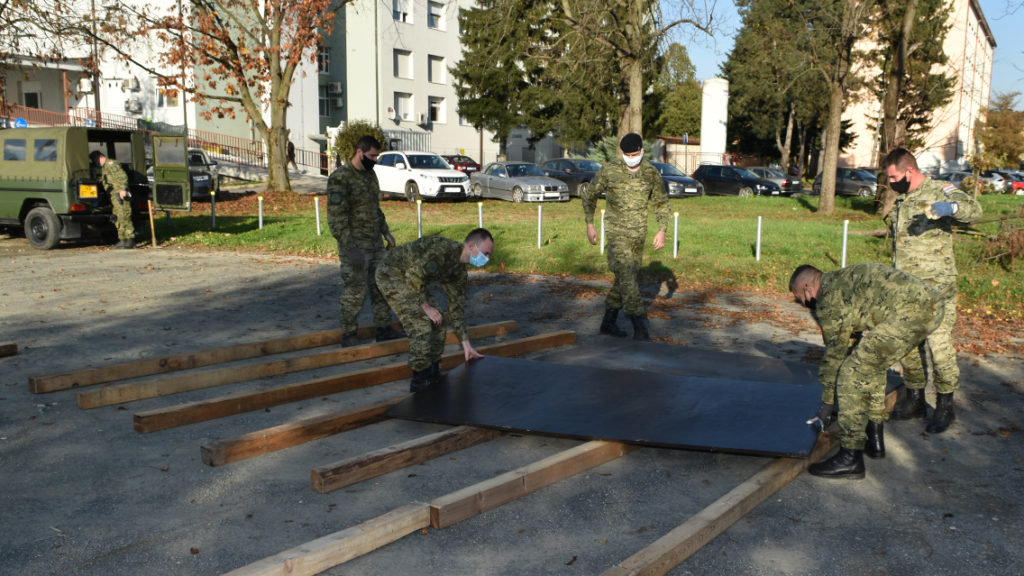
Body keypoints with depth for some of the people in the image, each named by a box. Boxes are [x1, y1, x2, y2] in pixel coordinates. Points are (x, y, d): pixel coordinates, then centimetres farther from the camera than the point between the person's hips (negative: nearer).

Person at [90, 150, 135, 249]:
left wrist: (123, 189, -24)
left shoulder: (111, 164, -5)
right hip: (114, 197, 10)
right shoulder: (103, 168, 27)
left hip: (120, 195, -10)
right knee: (117, 219, 9)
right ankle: (122, 239, 12)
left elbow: (122, 176, -16)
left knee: (124, 217, -13)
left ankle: (130, 240, -14)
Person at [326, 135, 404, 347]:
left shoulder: (370, 175, 12)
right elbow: (336, 216, -19)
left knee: (381, 287, 12)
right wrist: (350, 248, -23)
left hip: (375, 244, 8)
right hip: (355, 246, -8)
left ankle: (384, 329, 23)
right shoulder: (340, 178, -14)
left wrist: (386, 232, 17)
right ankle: (348, 335, 11)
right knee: (354, 292, -2)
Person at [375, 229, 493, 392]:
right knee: (421, 325, -14)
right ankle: (421, 381, -1)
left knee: (436, 323, 8)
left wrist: (466, 343, 5)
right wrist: (426, 307, -19)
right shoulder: (444, 249, -29)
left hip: (410, 278, 10)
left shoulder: (459, 270, 2)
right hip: (391, 275, -10)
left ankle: (433, 377, 19)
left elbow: (456, 305, 7)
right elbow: (414, 276, -31)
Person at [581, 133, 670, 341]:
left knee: (627, 275, 10)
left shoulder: (651, 173, -1)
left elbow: (661, 202, 9)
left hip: (639, 232, 4)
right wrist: (590, 225, 1)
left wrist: (662, 230, -1)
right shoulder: (609, 170, -8)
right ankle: (639, 324, -14)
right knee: (626, 274, -15)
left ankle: (609, 321, 23)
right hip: (617, 231, -4)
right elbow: (590, 195, 4)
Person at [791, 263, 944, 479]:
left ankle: (850, 458, -3)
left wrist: (827, 403, 13)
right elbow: (850, 340, 35)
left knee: (853, 374, -6)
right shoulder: (846, 279, 28)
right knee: (871, 367, 25)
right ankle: (874, 440, 30)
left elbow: (835, 352, 3)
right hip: (931, 304, 11)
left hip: (911, 311, -11)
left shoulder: (829, 298, -1)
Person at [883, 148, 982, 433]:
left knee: (939, 345, -5)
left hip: (936, 288, -8)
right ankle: (914, 400, 26)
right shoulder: (901, 199, 15)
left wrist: (951, 207, -46)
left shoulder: (940, 191, -10)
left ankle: (945, 407, 9)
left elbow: (974, 209, -28)